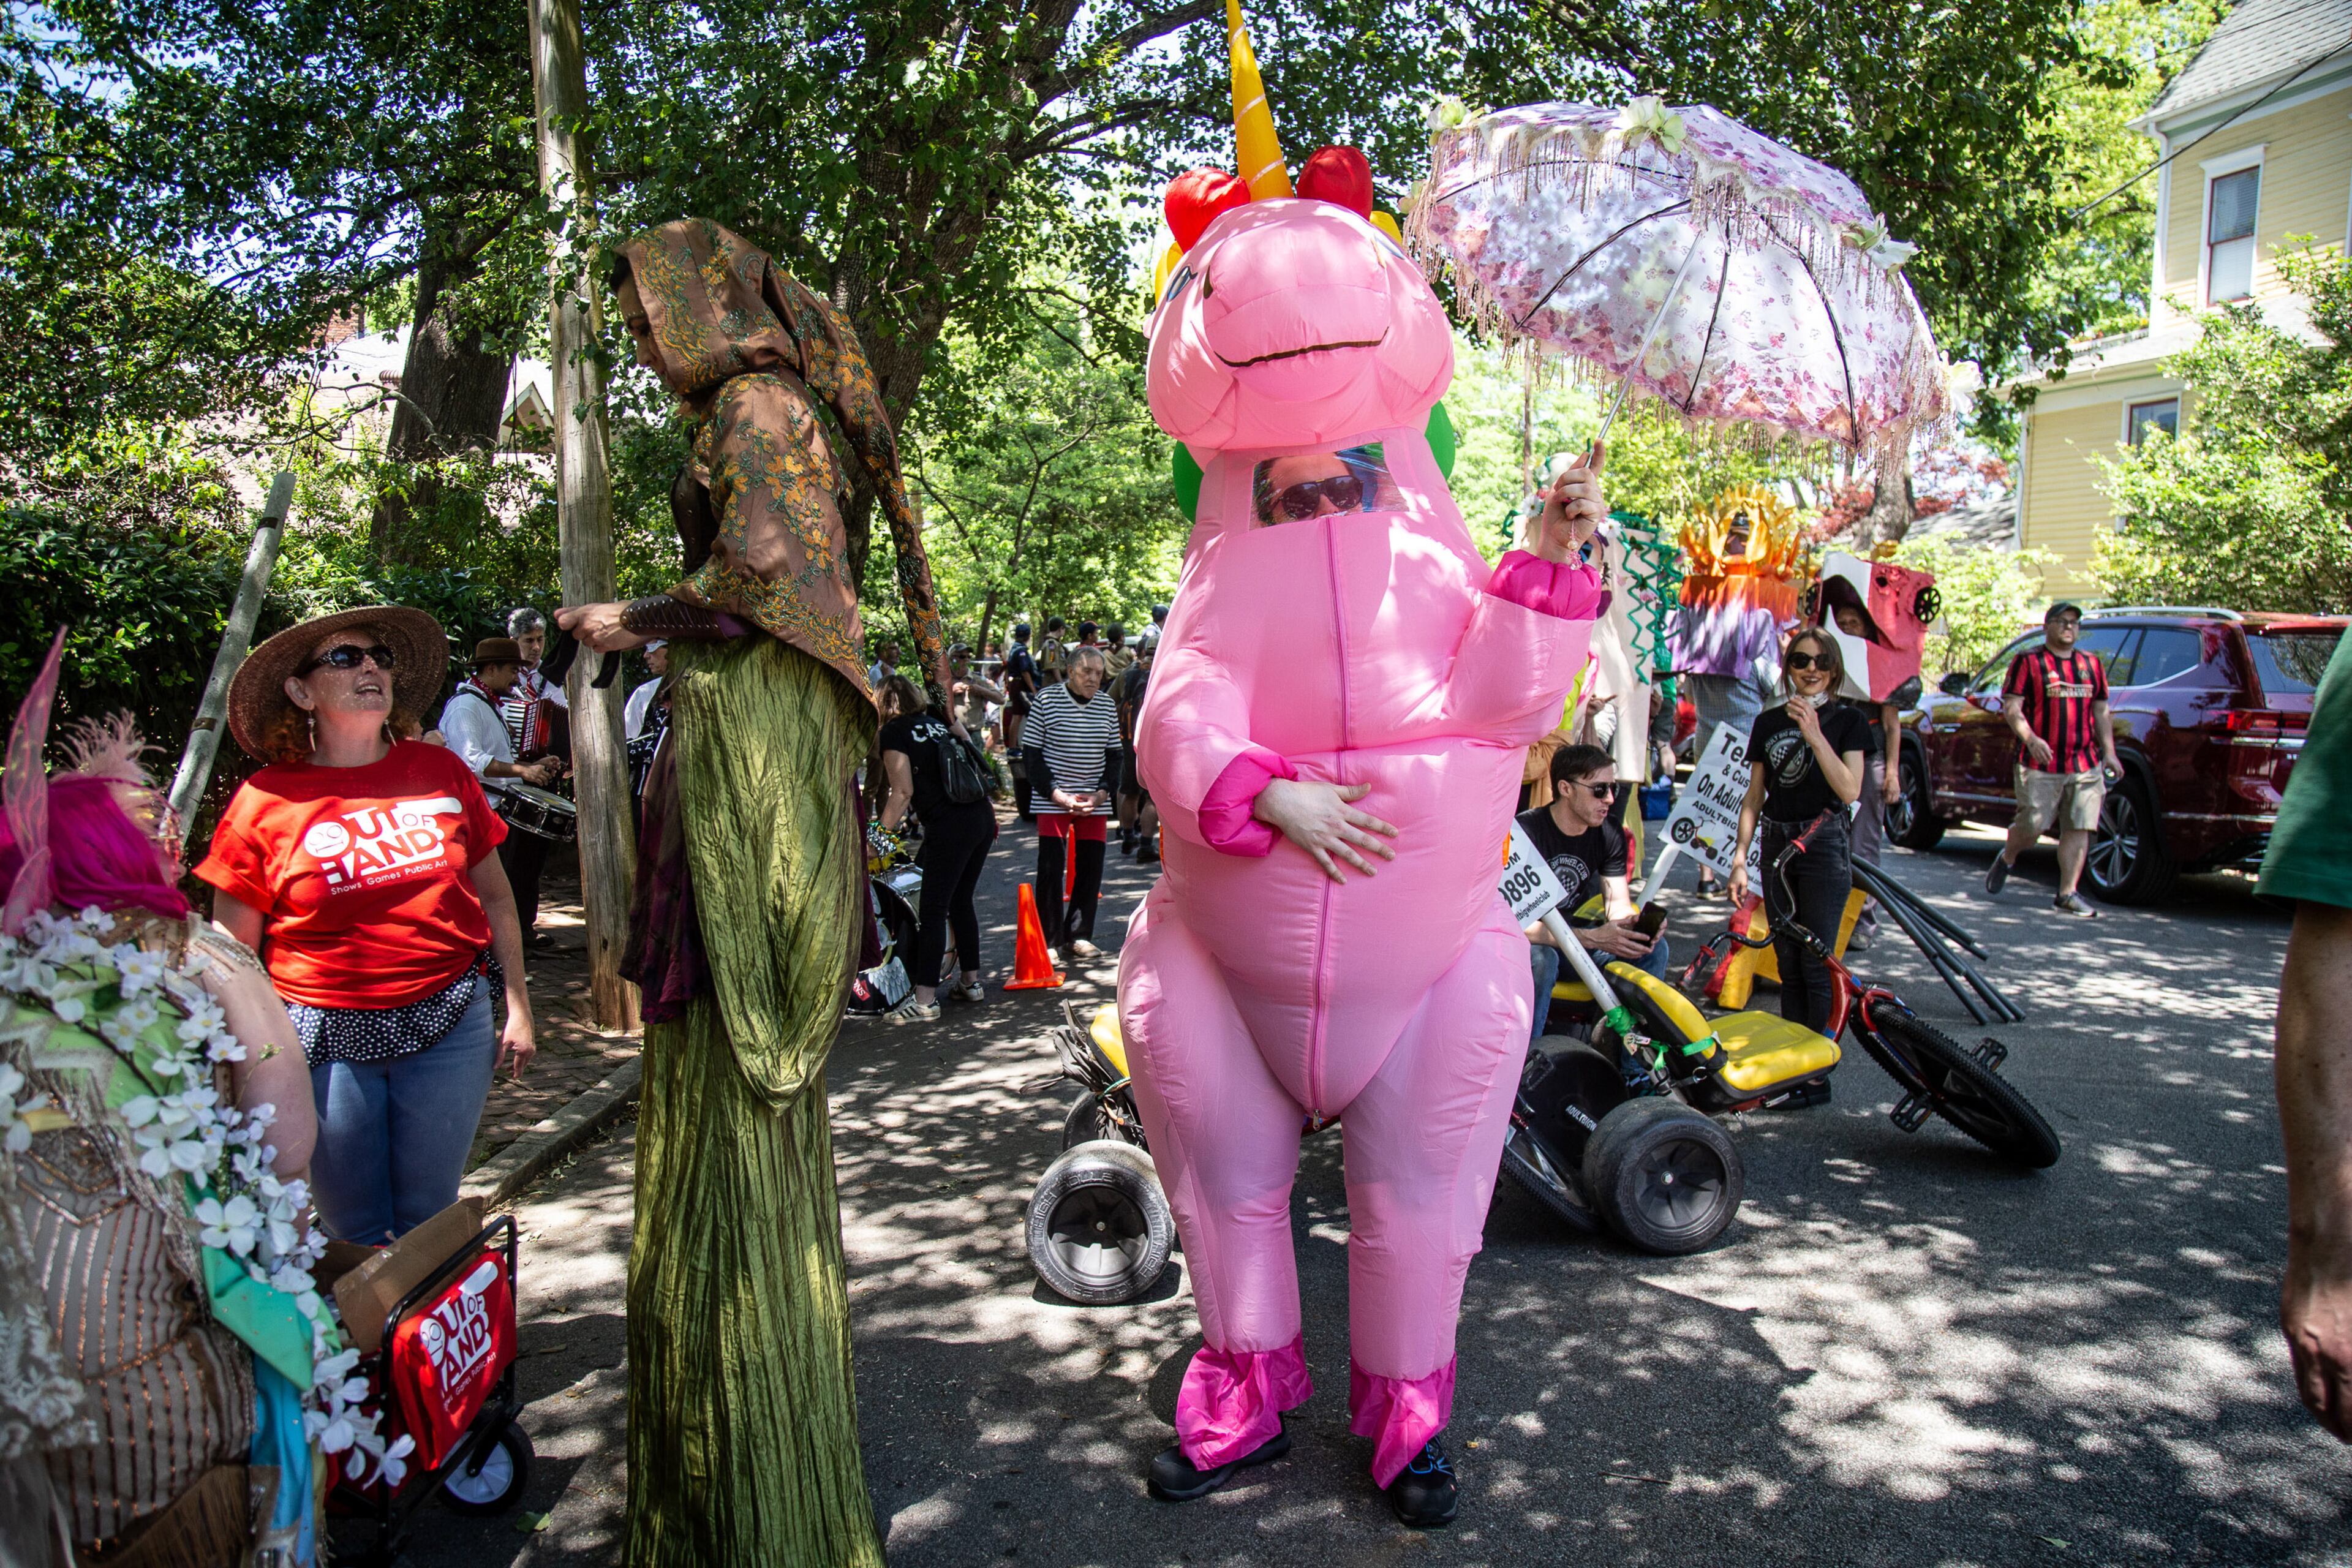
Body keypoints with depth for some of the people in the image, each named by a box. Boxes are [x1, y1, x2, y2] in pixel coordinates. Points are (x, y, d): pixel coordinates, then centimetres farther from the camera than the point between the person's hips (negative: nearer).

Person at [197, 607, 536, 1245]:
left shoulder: (440, 772, 2)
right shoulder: (265, 802, -4)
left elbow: (494, 895, 10)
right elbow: (232, 953, 2)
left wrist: (517, 1005, 9)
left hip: (449, 1024, 1)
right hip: (325, 1036, -1)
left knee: (430, 1221, 11)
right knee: (354, 1235, 10)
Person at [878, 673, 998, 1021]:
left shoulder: (894, 732, -1)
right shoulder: (937, 722, 20)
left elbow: (903, 792, -9)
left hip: (949, 826, -8)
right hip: (983, 816, 8)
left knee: (933, 911, -3)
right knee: (961, 902, 19)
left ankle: (925, 1001, -2)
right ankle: (972, 982, 26)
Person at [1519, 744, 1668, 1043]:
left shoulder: (1610, 834, -1)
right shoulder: (1527, 832, -23)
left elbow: (1619, 905, -2)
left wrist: (1638, 926, -27)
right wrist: (1590, 938, -38)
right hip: (1526, 941, -6)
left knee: (1652, 948, -13)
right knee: (1541, 959, -38)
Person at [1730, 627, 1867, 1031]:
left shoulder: (1846, 721, -1)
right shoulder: (1768, 723, 10)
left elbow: (1850, 792, -14)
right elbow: (1755, 796, 11)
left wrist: (1814, 735, -22)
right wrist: (1739, 859, 4)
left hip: (1824, 845, -4)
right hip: (1776, 845, 4)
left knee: (1817, 963, -5)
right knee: (1787, 962, 9)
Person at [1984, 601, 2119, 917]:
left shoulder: (2091, 663, 17)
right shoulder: (2029, 662, 1)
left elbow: (2101, 712, 21)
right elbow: (2011, 707, -7)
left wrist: (2109, 752, 12)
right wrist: (2031, 739, -23)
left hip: (2085, 766, 4)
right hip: (2041, 764, -4)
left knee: (2080, 829, -2)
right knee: (2032, 827, -3)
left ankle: (2067, 894, 2)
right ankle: (2006, 859, 29)